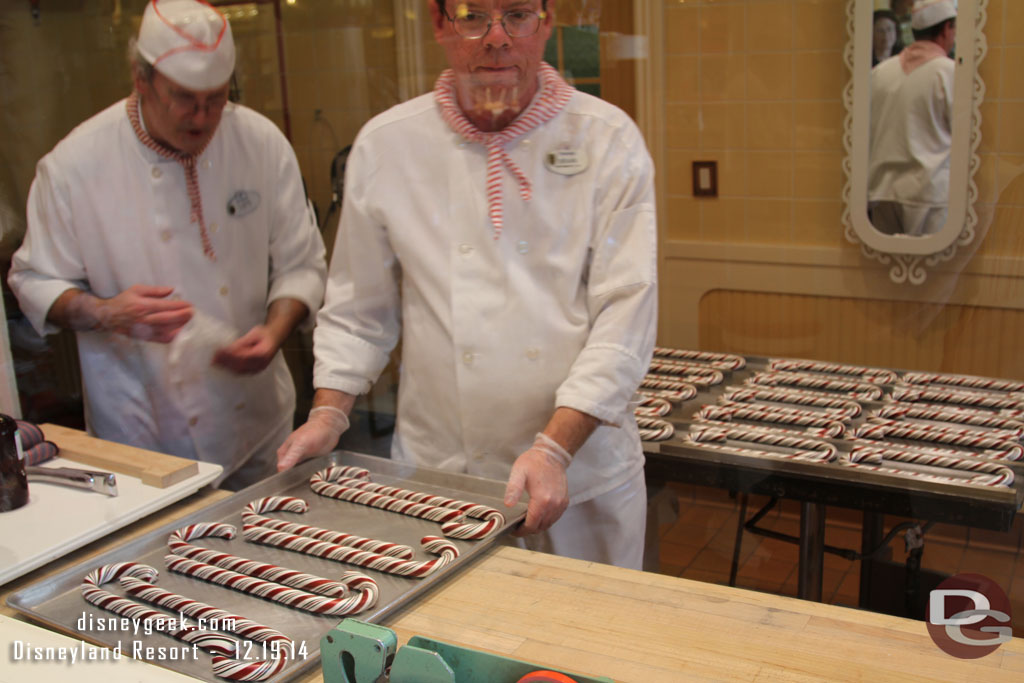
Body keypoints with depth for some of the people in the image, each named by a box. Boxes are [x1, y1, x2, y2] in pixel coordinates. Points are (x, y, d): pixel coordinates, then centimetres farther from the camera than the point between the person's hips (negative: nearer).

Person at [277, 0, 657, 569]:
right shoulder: (386, 144, 1)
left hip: (583, 474, 0)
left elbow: (624, 314, -10)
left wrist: (554, 447, -18)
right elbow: (358, 310, 9)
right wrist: (329, 412, -3)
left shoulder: (608, 140, -5)